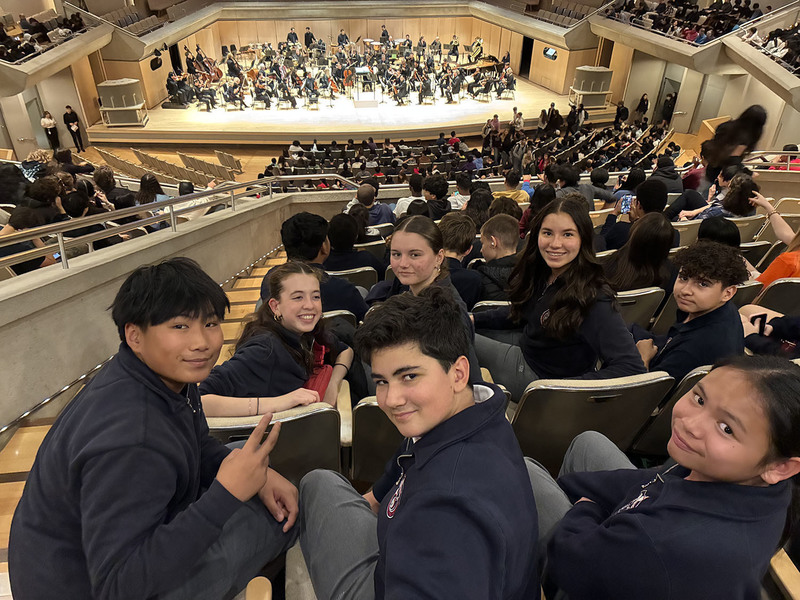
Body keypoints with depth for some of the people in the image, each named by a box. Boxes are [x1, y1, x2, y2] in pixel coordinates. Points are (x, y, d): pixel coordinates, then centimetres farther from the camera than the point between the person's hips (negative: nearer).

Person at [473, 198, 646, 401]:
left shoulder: (592, 298, -30)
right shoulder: (541, 273, -6)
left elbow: (632, 367, -33)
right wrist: (473, 319, 4)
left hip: (537, 378, -6)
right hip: (523, 357, 6)